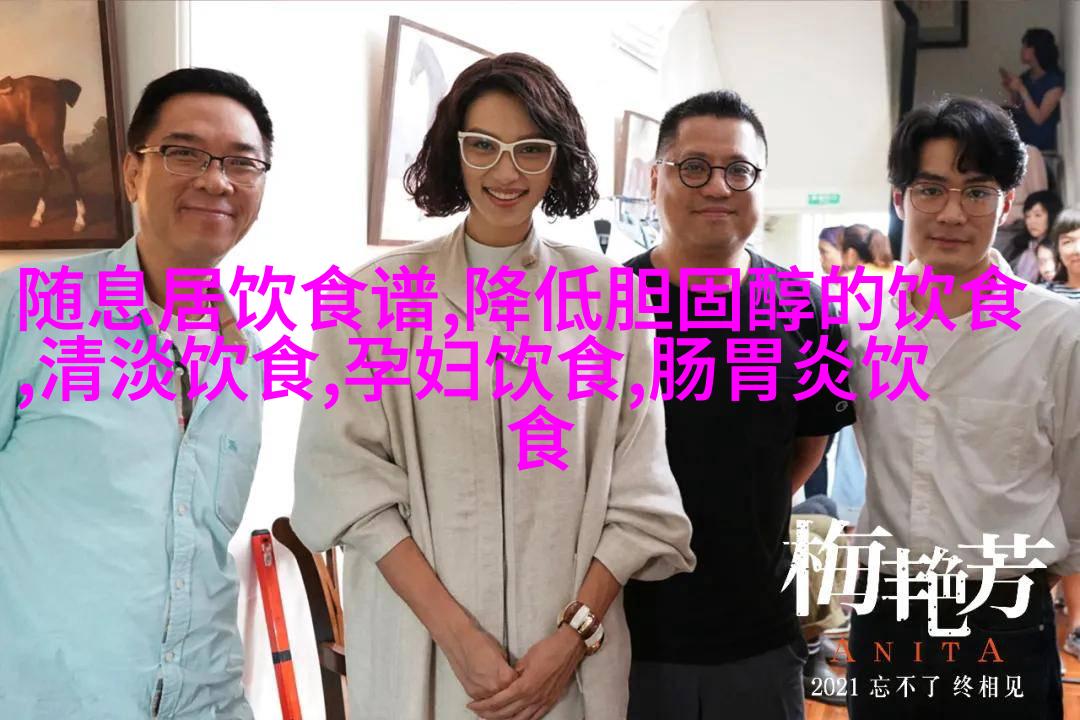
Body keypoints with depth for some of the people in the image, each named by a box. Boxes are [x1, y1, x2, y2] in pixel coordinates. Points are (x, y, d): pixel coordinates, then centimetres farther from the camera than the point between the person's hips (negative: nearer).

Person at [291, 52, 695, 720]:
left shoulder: (608, 295, -1)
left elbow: (638, 496, -1)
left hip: (572, 657, 1)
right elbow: (351, 482, -7)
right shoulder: (377, 296, -5)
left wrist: (574, 633, -9)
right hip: (420, 650, -1)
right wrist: (457, 634, -13)